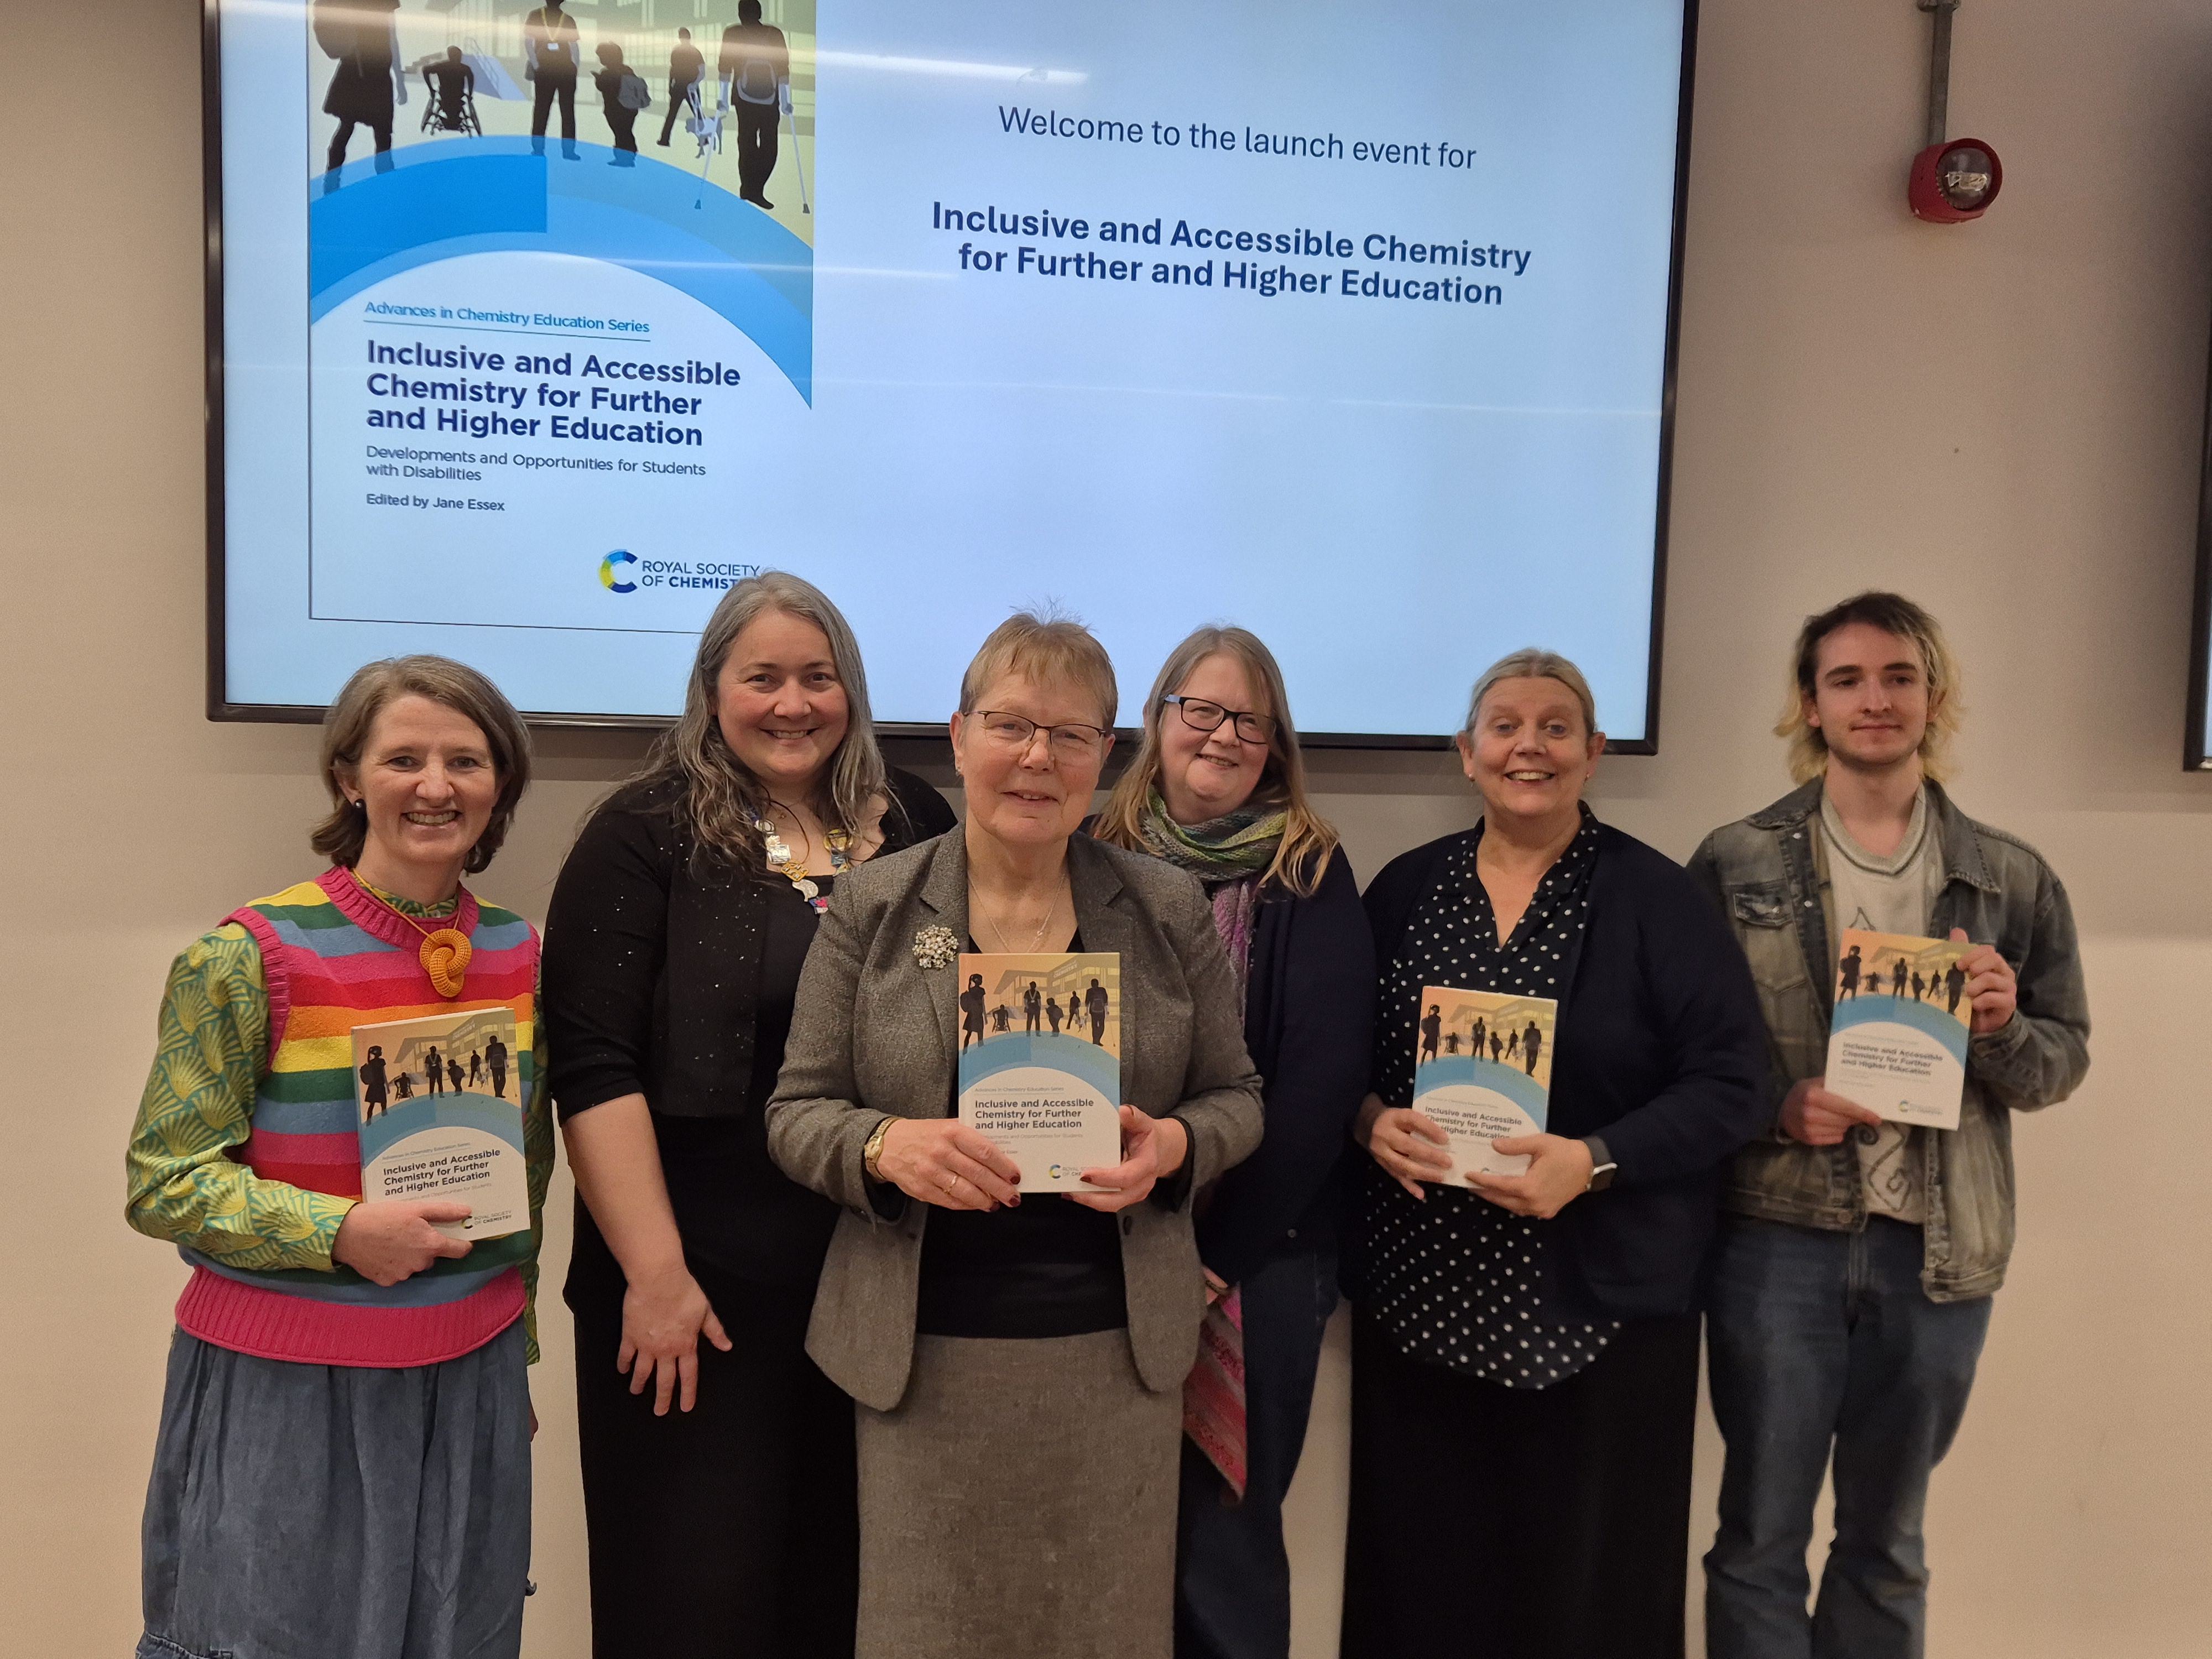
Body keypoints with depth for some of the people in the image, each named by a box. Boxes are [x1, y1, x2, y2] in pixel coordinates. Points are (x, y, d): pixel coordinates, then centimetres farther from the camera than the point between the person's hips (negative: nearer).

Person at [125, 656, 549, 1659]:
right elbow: (162, 1183, -8)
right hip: (282, 1389, -4)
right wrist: (342, 1232, -21)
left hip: (470, 1382, 4)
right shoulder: (248, 960, -11)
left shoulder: (521, 955, 3)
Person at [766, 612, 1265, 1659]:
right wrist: (884, 1146, -20)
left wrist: (1175, 1146, -15)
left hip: (1117, 1346, 1)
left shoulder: (1170, 912, 0)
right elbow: (796, 1111, 0)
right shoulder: (873, 908, -2)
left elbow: (1235, 1099, 7)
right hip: (924, 1349, 0)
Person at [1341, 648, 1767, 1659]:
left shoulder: (1658, 900, -2)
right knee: (1418, 1573, 9)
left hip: (1600, 1299, -2)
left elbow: (1729, 1085, -6)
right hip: (1417, 1292, 3)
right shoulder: (1404, 889, 7)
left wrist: (1595, 1161, -18)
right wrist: (1370, 1120, -10)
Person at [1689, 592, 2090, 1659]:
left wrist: (2002, 1029, -13)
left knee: (1887, 1541, 18)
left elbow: (2064, 1063, 8)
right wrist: (1776, 1106, -17)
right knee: (1761, 1539, 7)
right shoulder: (1734, 863, -1)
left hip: (1939, 1250, 2)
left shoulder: (2014, 880, 4)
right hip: (1776, 1241, -2)